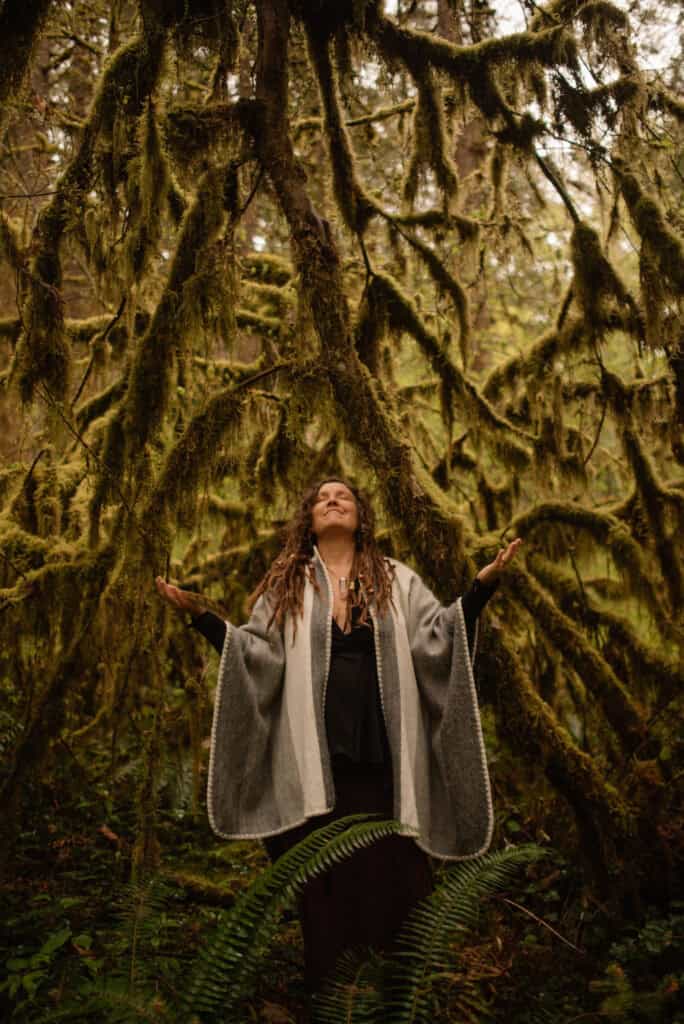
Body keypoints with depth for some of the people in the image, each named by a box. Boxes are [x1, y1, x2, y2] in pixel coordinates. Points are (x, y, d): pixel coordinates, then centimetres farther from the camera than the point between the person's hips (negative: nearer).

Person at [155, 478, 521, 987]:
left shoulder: (398, 580, 12)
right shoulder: (286, 585, 13)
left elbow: (433, 637, 0)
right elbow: (261, 653, 5)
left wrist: (481, 587, -12)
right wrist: (201, 616, -6)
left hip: (384, 753, 0)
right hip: (314, 757, 0)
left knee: (390, 875, 2)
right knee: (325, 882, 6)